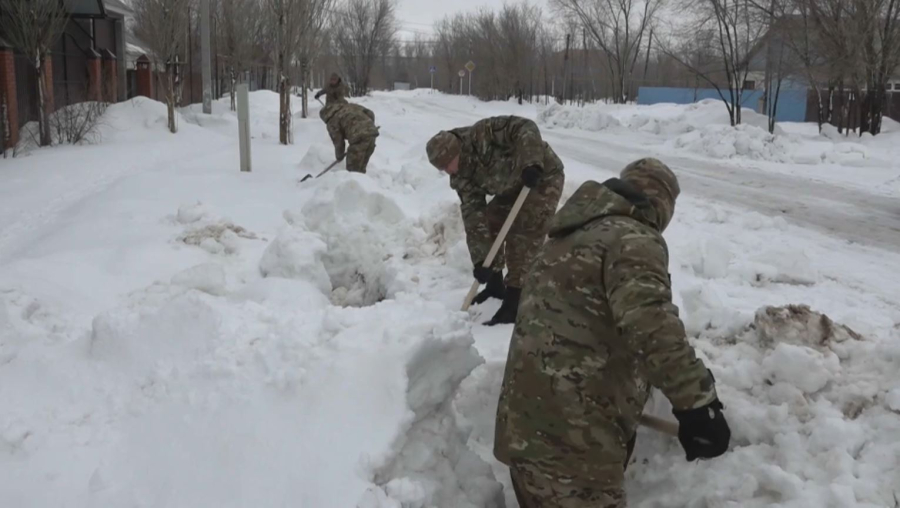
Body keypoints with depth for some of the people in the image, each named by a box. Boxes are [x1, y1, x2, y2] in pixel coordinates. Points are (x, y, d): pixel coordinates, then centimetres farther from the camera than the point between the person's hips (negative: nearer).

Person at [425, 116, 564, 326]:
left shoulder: (483, 134, -29)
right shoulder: (462, 177, -8)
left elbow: (525, 128, -33)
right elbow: (473, 215, -13)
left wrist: (531, 164, -46)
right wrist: (480, 258, -20)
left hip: (543, 177, -8)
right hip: (513, 187, 8)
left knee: (524, 238, -16)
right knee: (488, 224, 6)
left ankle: (514, 303, -14)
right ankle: (495, 284, 24)